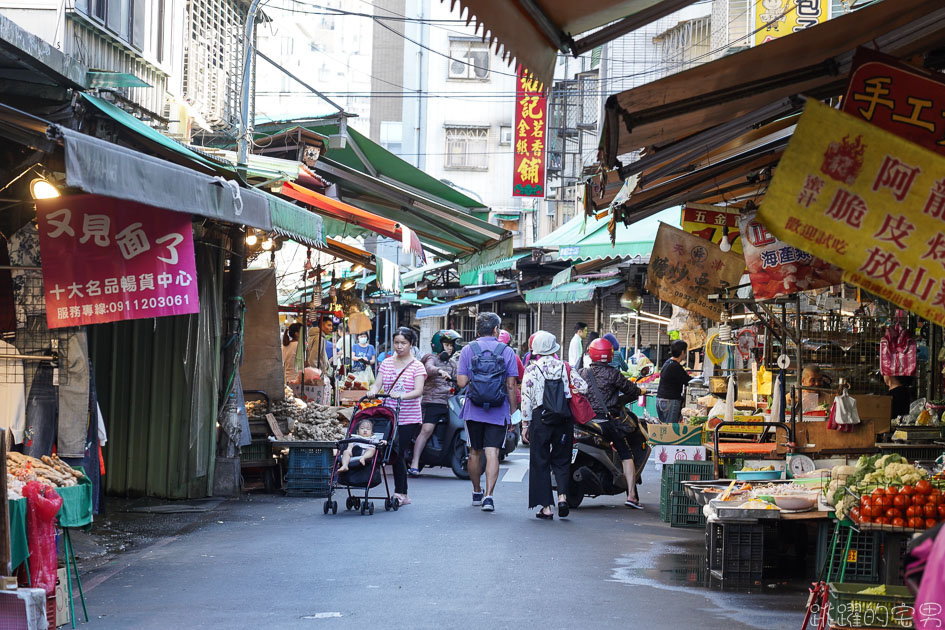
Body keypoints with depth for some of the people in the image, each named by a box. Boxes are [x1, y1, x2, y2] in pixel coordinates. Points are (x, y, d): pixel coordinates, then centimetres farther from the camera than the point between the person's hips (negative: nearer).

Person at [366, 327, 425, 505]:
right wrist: (373, 390, -18)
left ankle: (399, 493, -4)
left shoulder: (417, 366, -1)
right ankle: (403, 495, 11)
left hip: (409, 418, -4)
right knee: (395, 455, 3)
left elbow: (418, 391, -12)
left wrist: (401, 396, -29)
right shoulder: (386, 364, 11)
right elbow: (377, 384, 5)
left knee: (397, 454, -10)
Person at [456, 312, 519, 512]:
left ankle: (477, 492, 29)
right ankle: (488, 496, -16)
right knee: (492, 453, -5)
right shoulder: (507, 351, -2)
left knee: (475, 452, 15)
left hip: (473, 411, 1)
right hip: (498, 412, -1)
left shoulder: (468, 350, -1)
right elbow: (511, 385, -4)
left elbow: (461, 382, -5)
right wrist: (513, 410, 5)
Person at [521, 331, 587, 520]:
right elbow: (583, 387, 1)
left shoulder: (531, 370, -4)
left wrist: (525, 423, 1)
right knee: (562, 460, 13)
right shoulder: (565, 368, 3)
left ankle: (546, 506, 2)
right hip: (564, 419, 2)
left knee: (540, 462, 5)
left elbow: (526, 399, -5)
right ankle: (562, 495, -8)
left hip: (540, 419, -2)